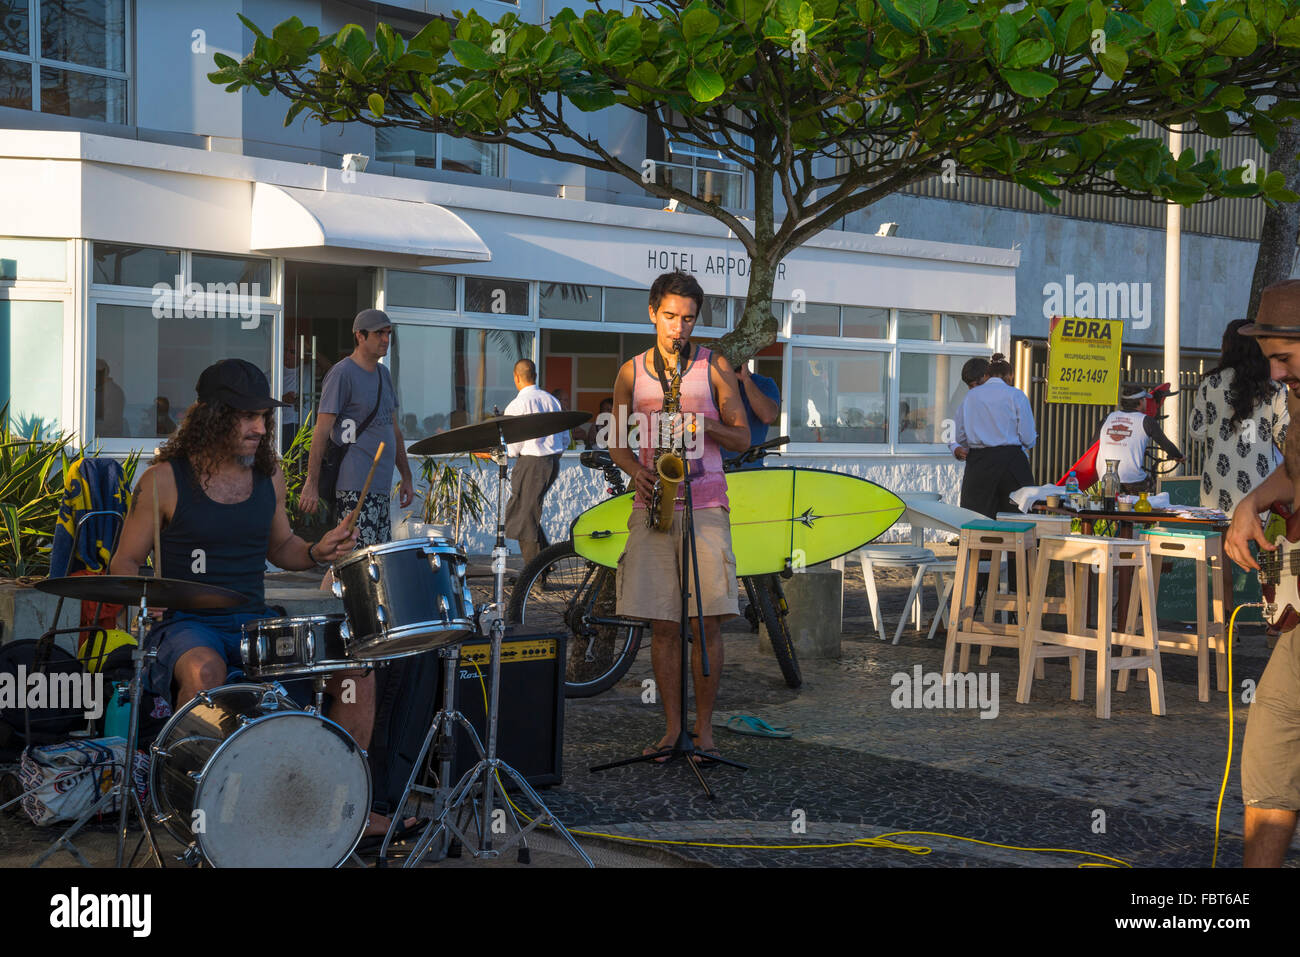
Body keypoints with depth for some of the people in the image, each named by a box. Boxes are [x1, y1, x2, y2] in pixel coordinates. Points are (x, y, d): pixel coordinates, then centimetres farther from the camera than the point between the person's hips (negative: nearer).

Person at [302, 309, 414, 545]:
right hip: (354, 487, -9)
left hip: (380, 486, 9)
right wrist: (312, 484, -17)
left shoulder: (383, 375, 18)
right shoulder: (342, 374, -8)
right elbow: (321, 431, -12)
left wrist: (407, 478, 19)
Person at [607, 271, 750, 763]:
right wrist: (636, 471, -4)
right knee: (661, 624, 3)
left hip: (705, 505, -2)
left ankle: (704, 727, 5)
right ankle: (673, 726, 12)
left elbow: (742, 438, 7)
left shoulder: (715, 366, 7)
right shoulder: (631, 372, 11)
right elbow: (617, 441, 16)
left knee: (707, 622, -5)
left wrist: (705, 425, -13)